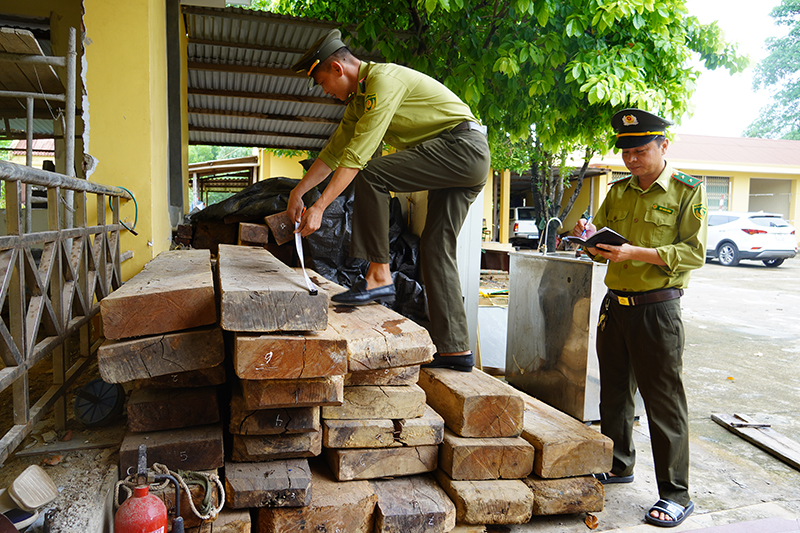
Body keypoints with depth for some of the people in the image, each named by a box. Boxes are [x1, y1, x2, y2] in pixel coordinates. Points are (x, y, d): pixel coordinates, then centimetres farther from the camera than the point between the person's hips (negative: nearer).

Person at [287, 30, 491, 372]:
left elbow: (358, 154, -22)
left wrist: (319, 208, -22)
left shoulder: (383, 79, -14)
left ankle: (379, 277, -15)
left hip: (463, 144, -10)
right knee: (436, 247, 4)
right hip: (470, 165, 10)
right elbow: (334, 151, 21)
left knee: (371, 176, -20)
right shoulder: (358, 99, 18)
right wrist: (297, 192, 17)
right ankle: (456, 349, 5)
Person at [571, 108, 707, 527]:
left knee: (663, 401, -1)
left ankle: (676, 495, 11)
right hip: (614, 305, 6)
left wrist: (636, 253, -23)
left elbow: (694, 252, -11)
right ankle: (618, 465, 33)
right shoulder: (618, 191, 12)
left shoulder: (688, 191, -3)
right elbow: (600, 246, 14)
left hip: (656, 309, -5)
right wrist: (591, 238, -10)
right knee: (614, 392, 15)